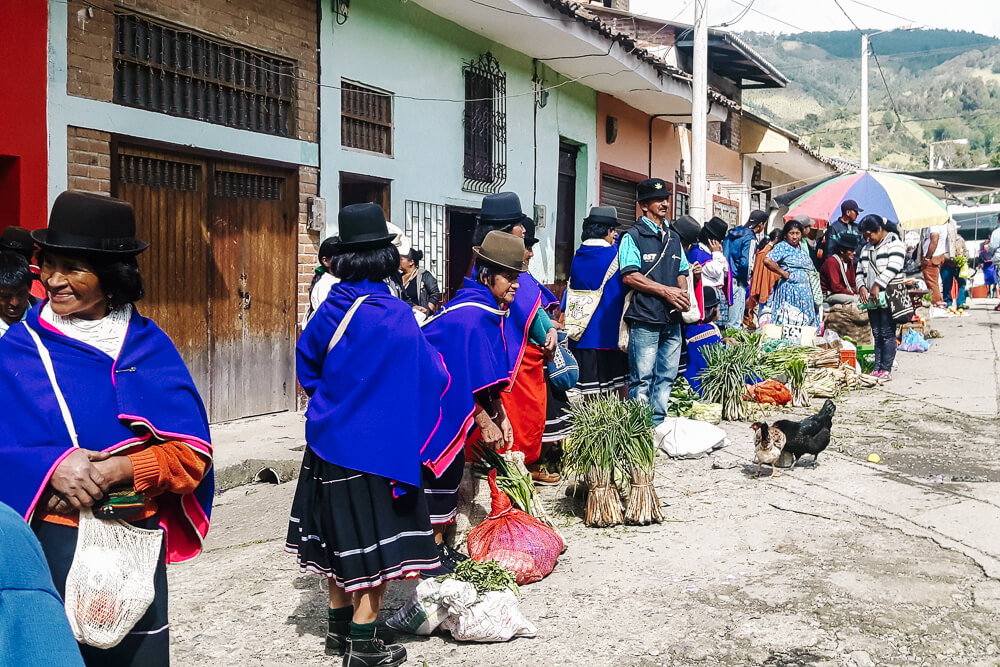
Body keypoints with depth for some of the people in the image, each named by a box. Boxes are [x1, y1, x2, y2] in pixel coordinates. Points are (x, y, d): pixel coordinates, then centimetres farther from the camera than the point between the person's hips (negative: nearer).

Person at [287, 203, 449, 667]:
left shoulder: (332, 307, 0)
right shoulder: (393, 316, -18)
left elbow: (306, 366, 13)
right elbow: (432, 376, -12)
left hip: (329, 439, 7)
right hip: (375, 444, -6)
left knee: (341, 537, 17)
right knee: (375, 543, 3)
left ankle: (339, 627, 29)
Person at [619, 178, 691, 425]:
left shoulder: (673, 238, 18)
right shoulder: (633, 236, -3)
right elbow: (629, 276, -12)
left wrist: (682, 292, 1)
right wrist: (665, 290, -15)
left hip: (672, 319, 7)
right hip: (645, 320, -7)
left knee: (666, 377, 10)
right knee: (642, 378, -5)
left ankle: (658, 425, 19)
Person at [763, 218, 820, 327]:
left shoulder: (802, 246, 16)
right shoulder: (782, 246, -6)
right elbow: (767, 260, -20)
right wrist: (784, 273, -13)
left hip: (806, 289, 7)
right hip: (790, 288, -7)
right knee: (788, 320, -8)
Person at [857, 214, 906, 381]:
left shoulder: (894, 243, -4)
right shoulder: (866, 248, 20)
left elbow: (893, 267, -17)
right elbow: (860, 271, 20)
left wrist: (877, 286, -21)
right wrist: (861, 286, 0)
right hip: (871, 298, 7)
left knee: (887, 334, -7)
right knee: (877, 334, 8)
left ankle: (886, 370, -6)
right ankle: (877, 369, 10)